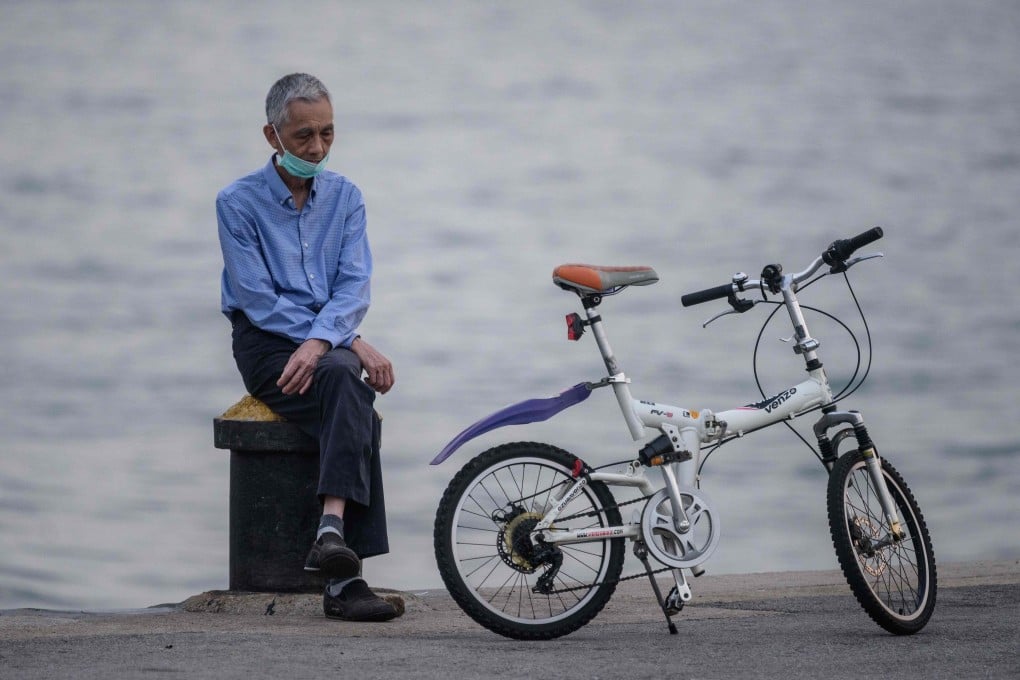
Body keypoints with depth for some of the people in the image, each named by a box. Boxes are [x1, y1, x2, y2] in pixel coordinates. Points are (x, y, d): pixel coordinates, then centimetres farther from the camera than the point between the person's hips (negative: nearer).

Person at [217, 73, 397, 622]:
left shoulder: (345, 197, 11)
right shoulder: (239, 202, -2)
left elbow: (354, 287, 0)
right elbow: (258, 301, -9)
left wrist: (321, 340, -22)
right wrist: (353, 342, -14)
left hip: (330, 344, 3)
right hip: (266, 347, -3)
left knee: (345, 381, -34)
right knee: (354, 396, -33)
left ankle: (333, 531, -48)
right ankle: (345, 574, -41)